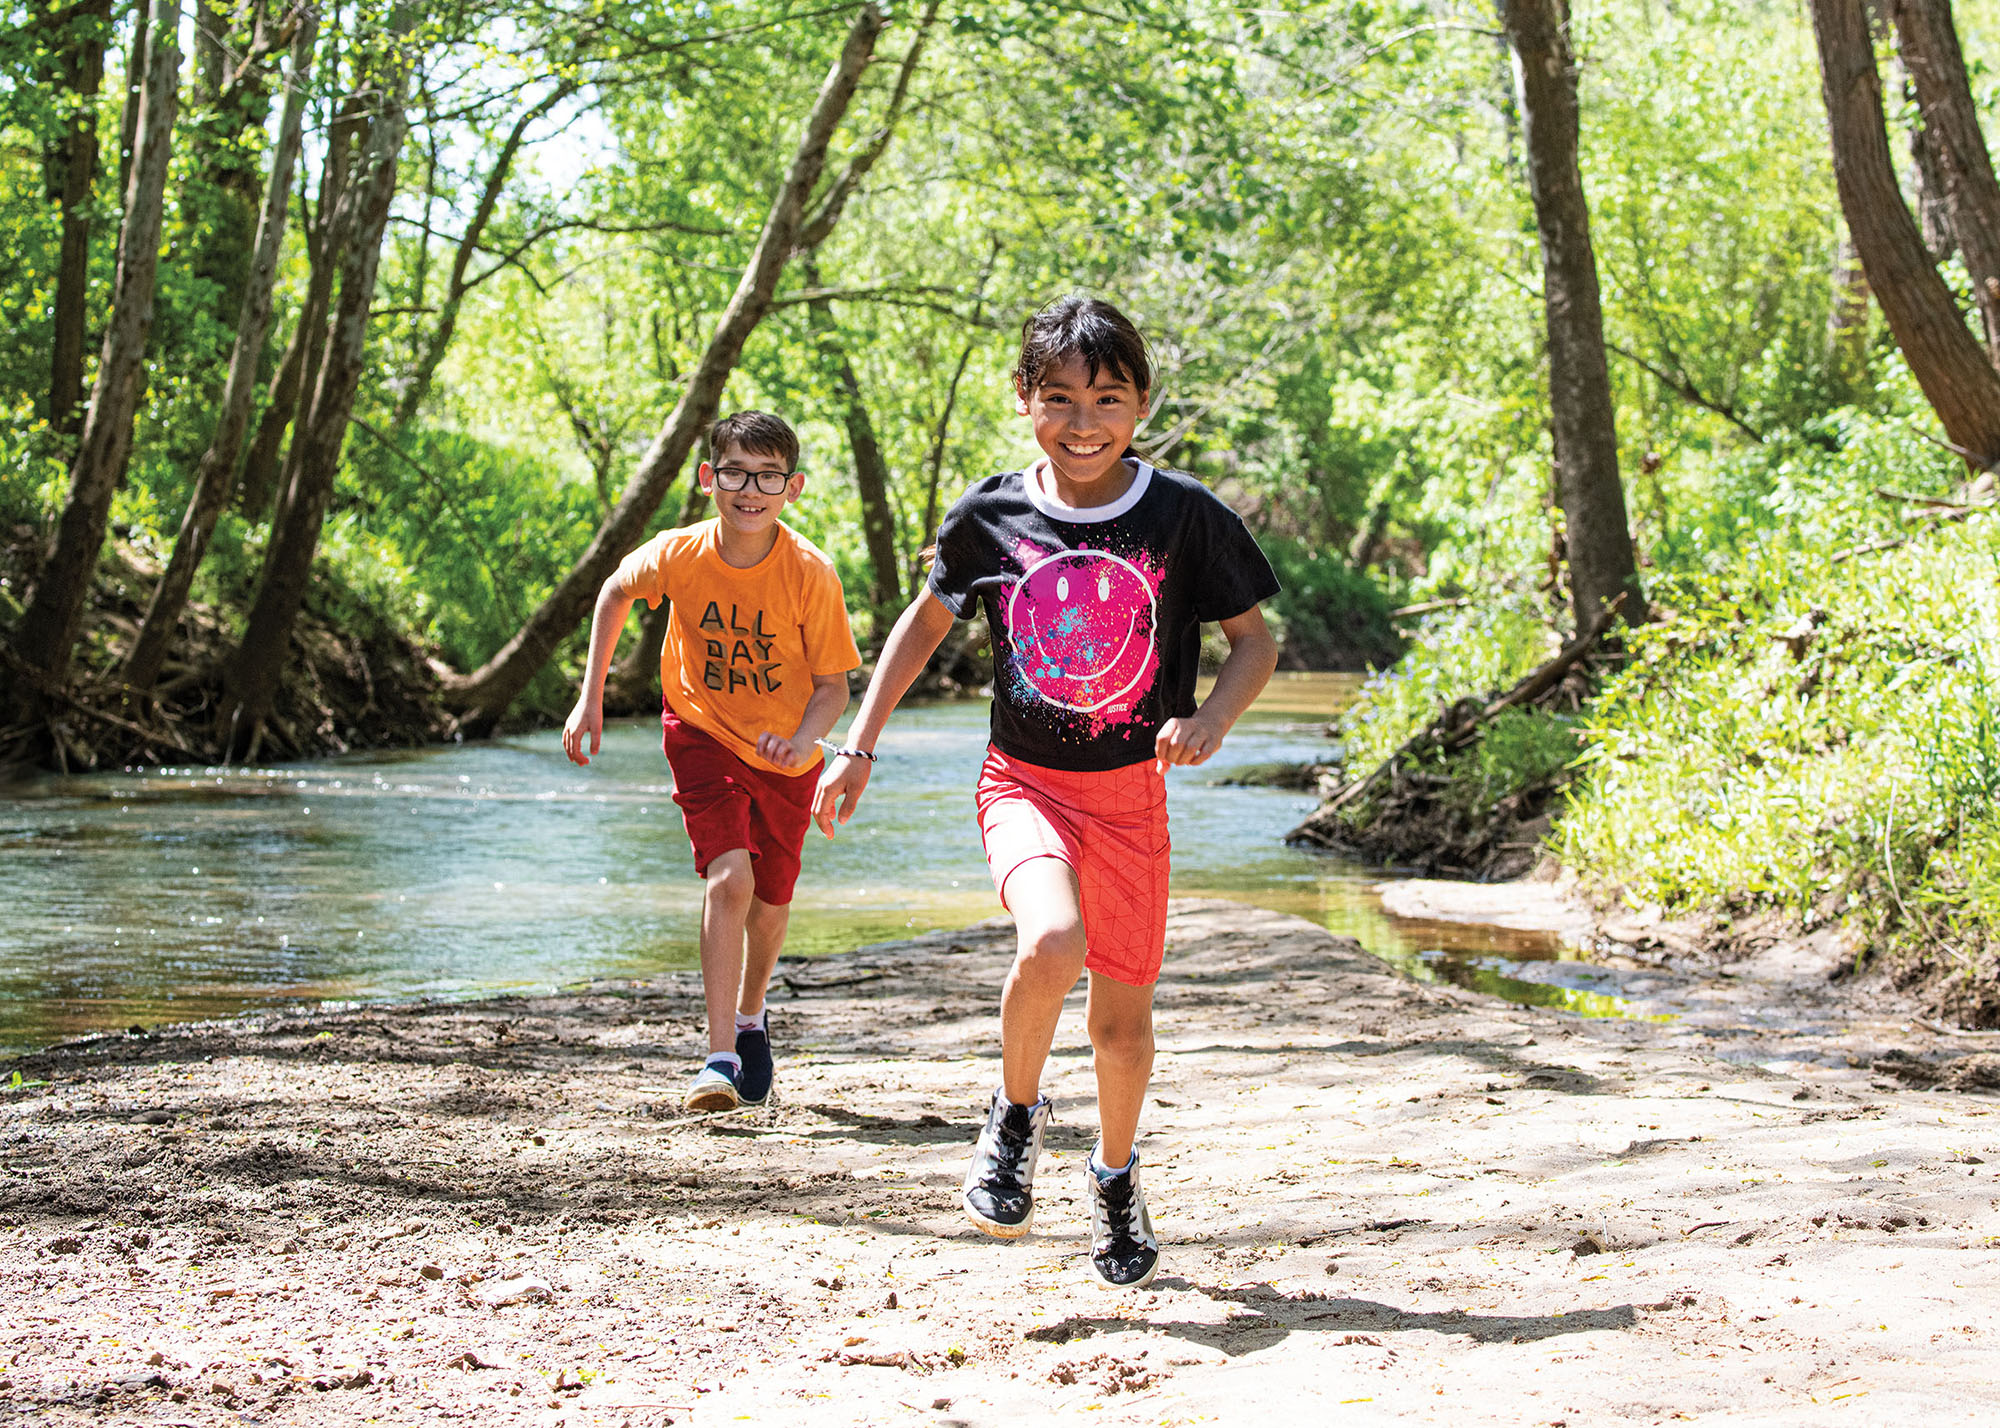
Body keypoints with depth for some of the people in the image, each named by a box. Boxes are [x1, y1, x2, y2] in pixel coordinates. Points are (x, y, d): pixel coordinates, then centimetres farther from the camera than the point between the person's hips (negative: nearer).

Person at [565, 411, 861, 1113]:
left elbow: (833, 684, -15)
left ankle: (750, 1017, 44)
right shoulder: (677, 555, -21)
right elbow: (616, 591, 2)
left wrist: (804, 739, -35)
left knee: (769, 898, 13)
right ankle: (719, 1057, -19)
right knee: (729, 877, -21)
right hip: (702, 732, -1)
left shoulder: (812, 573, -24)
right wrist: (591, 697, 1)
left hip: (784, 749, 1)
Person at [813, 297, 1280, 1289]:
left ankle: (1114, 1175, 37)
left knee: (1123, 1014, 8)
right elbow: (927, 620, 11)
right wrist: (859, 747, 8)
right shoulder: (989, 517, -6)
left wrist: (1210, 720, -18)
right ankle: (1016, 1113, -1)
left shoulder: (1184, 517, -9)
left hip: (1133, 791, 1)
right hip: (1024, 782, -1)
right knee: (1051, 944, -29)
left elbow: (1256, 640, 1)